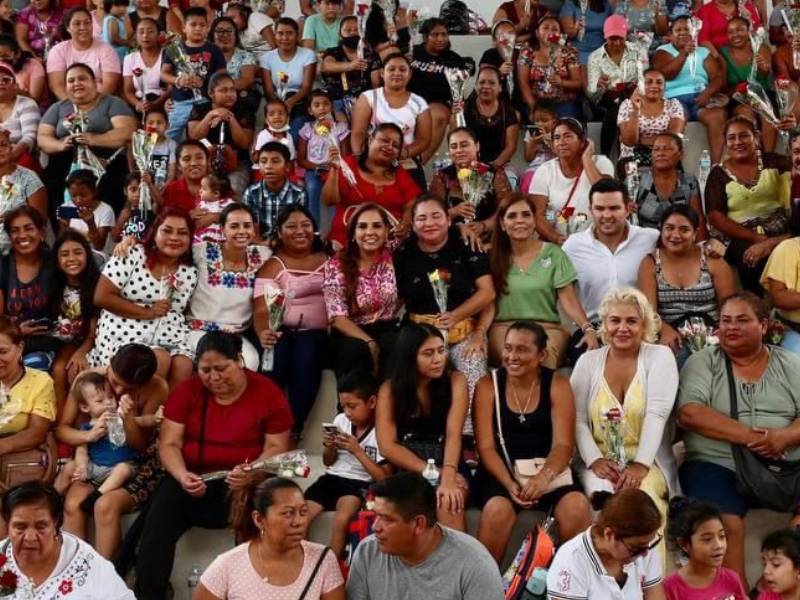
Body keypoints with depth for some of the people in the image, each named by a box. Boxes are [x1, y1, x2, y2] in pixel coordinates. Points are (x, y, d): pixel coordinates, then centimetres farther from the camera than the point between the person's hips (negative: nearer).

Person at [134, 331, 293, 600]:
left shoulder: (267, 393, -3)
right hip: (193, 479, 2)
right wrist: (182, 476, -21)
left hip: (245, 482, -2)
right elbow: (169, 444, 1)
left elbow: (276, 447, -3)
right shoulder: (187, 391, 3)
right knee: (157, 524, -25)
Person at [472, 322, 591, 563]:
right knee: (497, 509, -32)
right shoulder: (488, 385, 2)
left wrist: (544, 476, -26)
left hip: (549, 472, 1)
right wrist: (509, 483, -22)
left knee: (577, 507, -28)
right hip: (501, 473, -1)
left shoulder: (557, 385, 3)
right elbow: (486, 447, -4)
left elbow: (563, 445, -6)